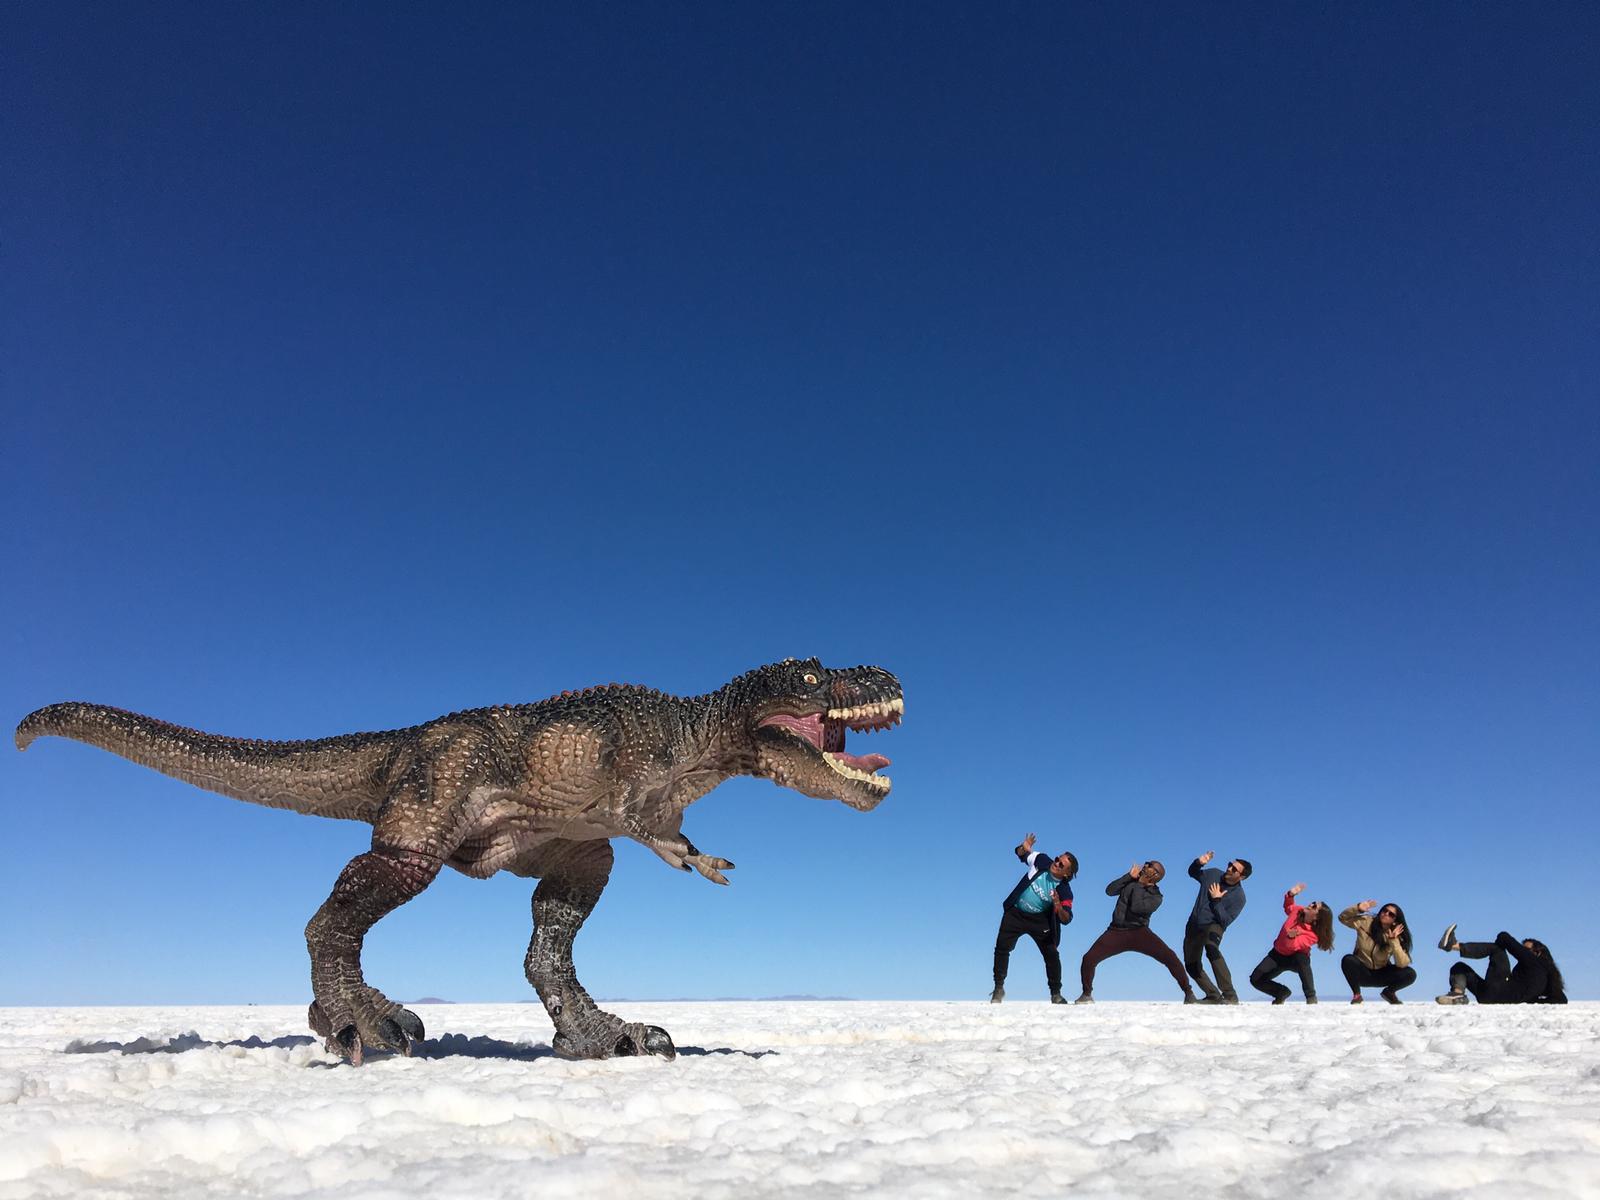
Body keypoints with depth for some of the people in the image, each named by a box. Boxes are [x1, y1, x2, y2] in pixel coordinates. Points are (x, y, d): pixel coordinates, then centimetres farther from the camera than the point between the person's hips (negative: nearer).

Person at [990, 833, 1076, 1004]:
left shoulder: (1064, 891, -18)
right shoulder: (1041, 861, -14)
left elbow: (1066, 919, -22)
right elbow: (1021, 854, 3)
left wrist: (1058, 906, -42)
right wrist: (1025, 848, -21)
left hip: (1040, 920, -1)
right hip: (1015, 913, 1)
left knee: (1052, 954, -5)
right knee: (1001, 947, -5)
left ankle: (1056, 994, 13)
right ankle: (999, 988, 8)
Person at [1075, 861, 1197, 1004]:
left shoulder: (1155, 896, -6)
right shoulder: (1131, 881, 6)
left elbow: (1136, 908, -23)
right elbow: (1109, 890, -8)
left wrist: (1140, 885, -12)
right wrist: (1130, 876, -10)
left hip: (1139, 933, -2)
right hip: (1116, 932, 2)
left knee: (1169, 957, -21)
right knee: (1088, 959, -13)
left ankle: (1188, 993, -4)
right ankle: (1087, 994, 12)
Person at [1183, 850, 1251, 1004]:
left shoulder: (1239, 897, -12)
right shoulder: (1214, 874, 0)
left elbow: (1225, 921, -17)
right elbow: (1192, 873, 18)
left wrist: (1216, 900, -23)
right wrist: (1199, 863, -3)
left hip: (1213, 926, -6)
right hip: (1193, 925, 6)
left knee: (1211, 949, -37)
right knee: (1191, 965, 5)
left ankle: (1230, 996, -36)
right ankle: (1213, 996, 22)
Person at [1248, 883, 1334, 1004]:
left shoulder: (1313, 934, -26)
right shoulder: (1298, 910, -12)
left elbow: (1293, 946, -37)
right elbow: (1288, 907, 14)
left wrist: (1291, 936, -59)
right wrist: (1291, 894, -4)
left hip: (1295, 958, -5)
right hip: (1278, 954, 5)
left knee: (1302, 958, -44)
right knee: (1256, 979, -12)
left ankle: (1311, 997, -27)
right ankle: (1282, 993, 16)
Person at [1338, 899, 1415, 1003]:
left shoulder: (1397, 937, -10)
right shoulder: (1366, 922, -11)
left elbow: (1402, 964, -22)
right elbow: (1343, 918, -9)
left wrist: (1393, 940, -33)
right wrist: (1358, 909, -24)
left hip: (1381, 974, 1)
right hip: (1362, 973, -1)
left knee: (1410, 974, -24)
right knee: (1348, 960, -36)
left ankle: (1389, 992, 9)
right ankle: (1356, 994, -9)